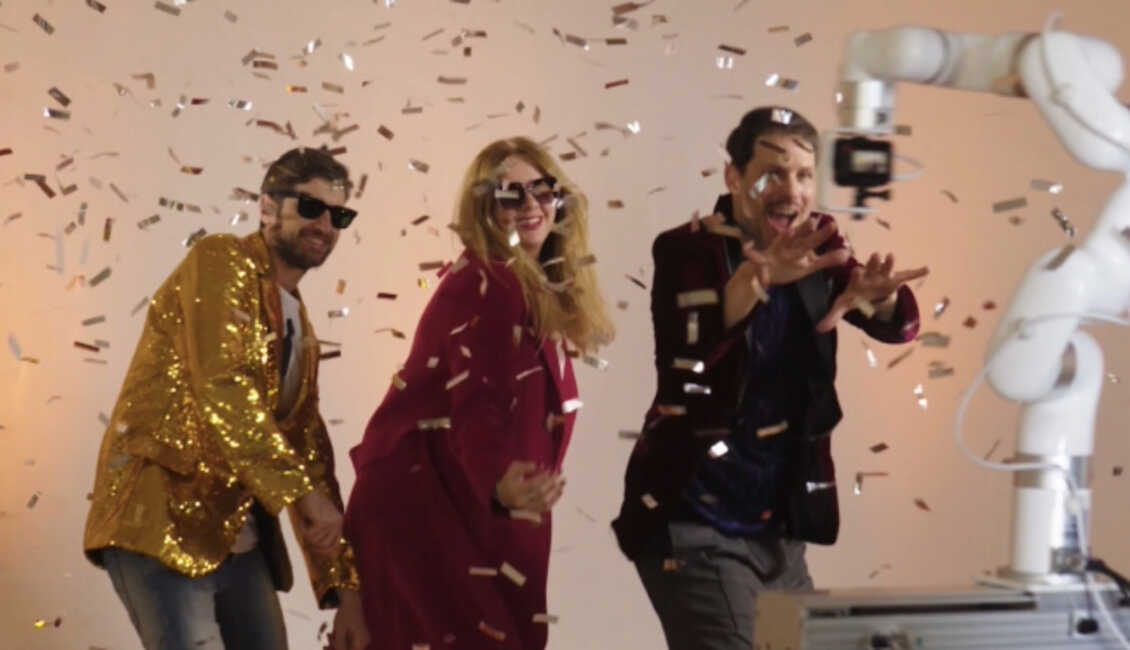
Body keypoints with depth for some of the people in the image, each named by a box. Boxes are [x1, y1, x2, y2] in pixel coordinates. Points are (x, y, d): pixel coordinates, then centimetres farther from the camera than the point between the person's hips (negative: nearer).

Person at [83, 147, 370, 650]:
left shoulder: (300, 330, 19)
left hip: (240, 542, 8)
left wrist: (345, 589, 13)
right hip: (160, 524, -8)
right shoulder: (221, 261, -5)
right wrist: (304, 493, -23)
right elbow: (222, 391, -19)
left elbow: (310, 454, 18)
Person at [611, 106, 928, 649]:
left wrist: (876, 295, -30)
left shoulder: (814, 245, 5)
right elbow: (684, 351, -30)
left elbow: (898, 326, -6)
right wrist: (754, 278, -47)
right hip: (694, 529, -6)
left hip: (780, 529, 6)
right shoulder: (688, 250, -11)